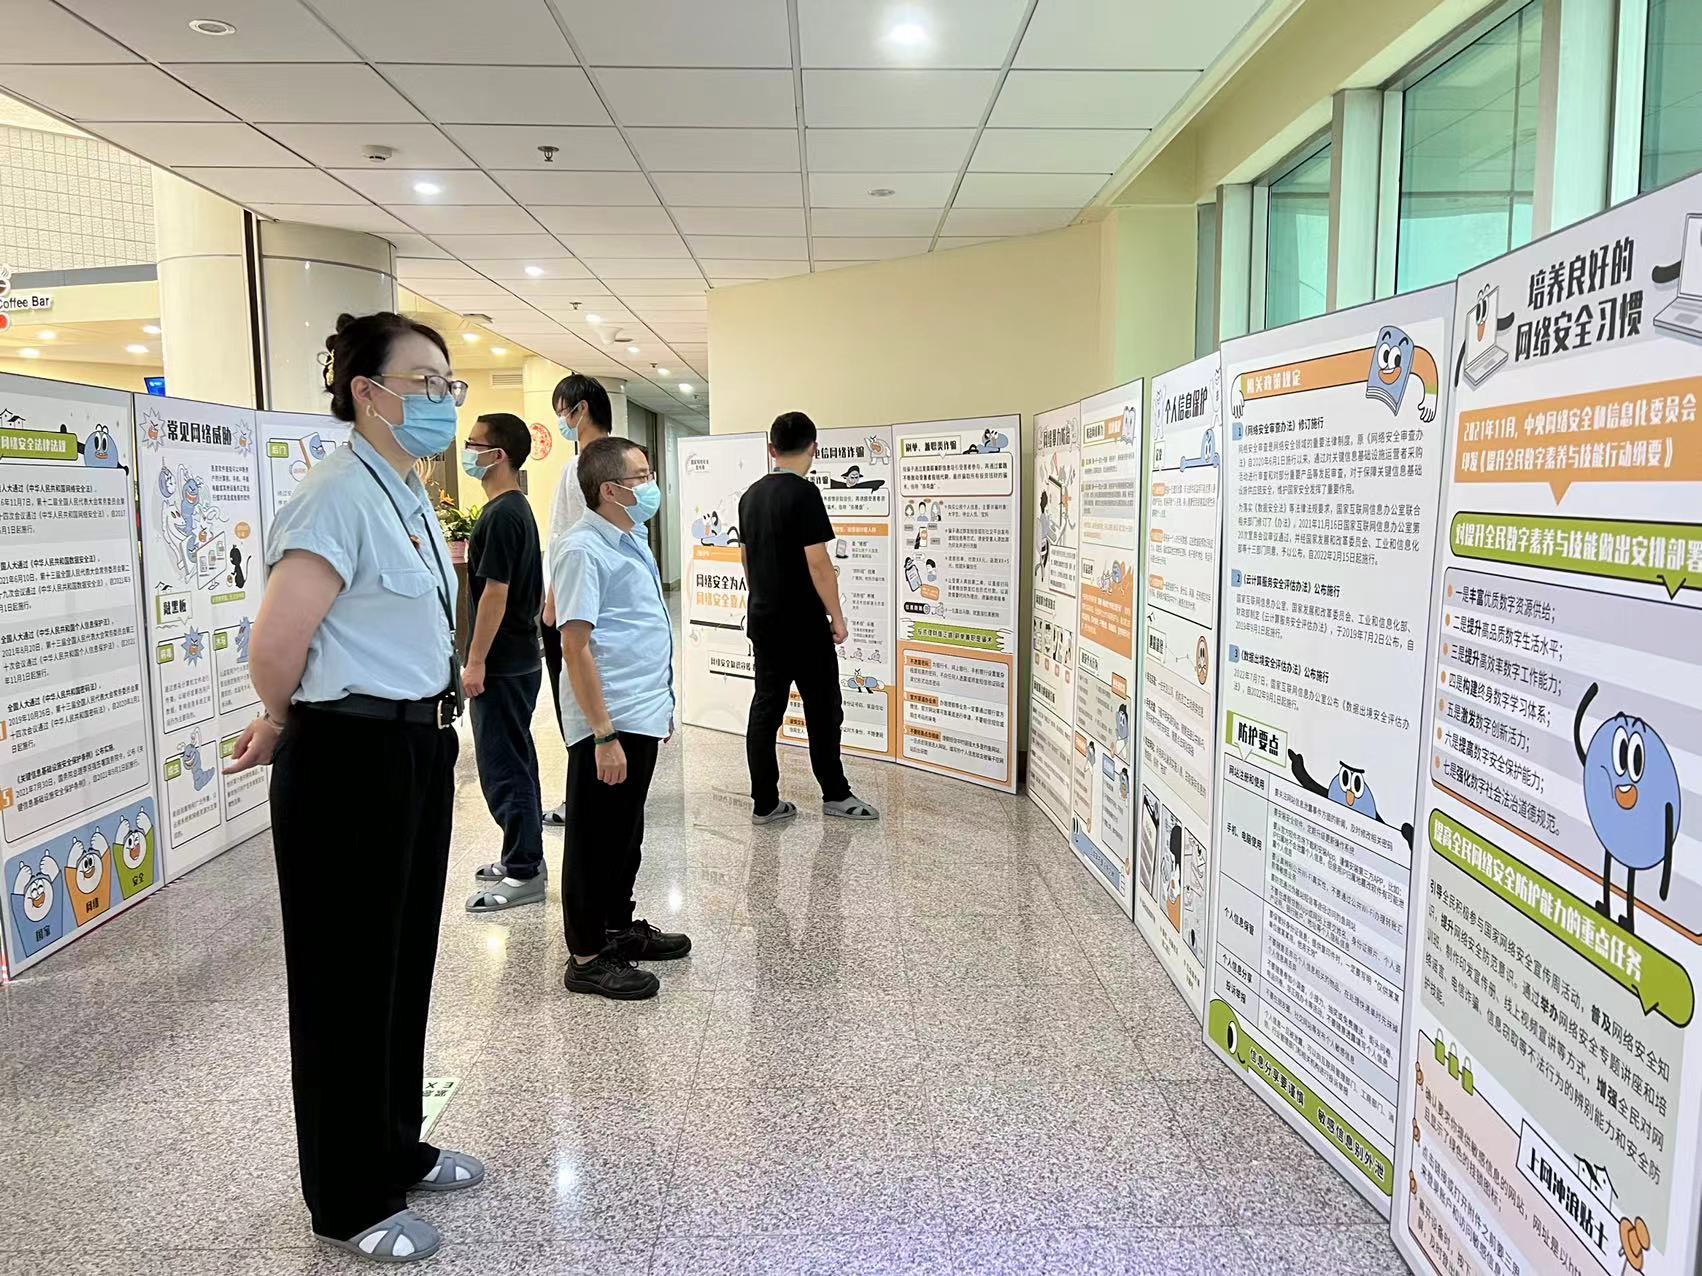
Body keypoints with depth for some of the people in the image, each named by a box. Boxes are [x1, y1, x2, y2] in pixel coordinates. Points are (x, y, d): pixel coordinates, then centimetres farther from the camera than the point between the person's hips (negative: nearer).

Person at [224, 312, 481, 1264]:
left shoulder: (412, 499, 11)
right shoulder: (342, 496, -18)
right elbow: (275, 649, -21)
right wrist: (288, 727, -1)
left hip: (421, 750, 9)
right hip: (352, 759, -9)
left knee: (408, 961, 20)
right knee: (351, 975, 6)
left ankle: (397, 1150, 40)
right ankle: (352, 1204, 25)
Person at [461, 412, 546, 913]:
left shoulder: (501, 515, -18)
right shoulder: (518, 509, 13)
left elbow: (495, 592, -21)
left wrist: (476, 662, -18)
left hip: (502, 665, -10)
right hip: (520, 659, 10)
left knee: (502, 767, -4)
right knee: (516, 760, 16)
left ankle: (524, 872, 3)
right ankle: (523, 856, 26)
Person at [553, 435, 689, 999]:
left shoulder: (632, 541, 12)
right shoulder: (583, 550, -17)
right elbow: (575, 646, -21)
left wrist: (661, 705, 21)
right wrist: (604, 734, -23)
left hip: (641, 717, 9)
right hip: (606, 725, -9)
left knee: (626, 833, 20)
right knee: (596, 840, 3)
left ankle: (620, 928, 34)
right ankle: (586, 958, 14)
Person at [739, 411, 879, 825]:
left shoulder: (750, 495, 9)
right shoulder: (804, 493, -15)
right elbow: (817, 562, -19)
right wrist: (837, 616, -11)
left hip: (762, 619, 7)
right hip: (803, 624, -7)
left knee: (765, 707, 8)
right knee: (822, 707, 6)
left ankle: (764, 803, 11)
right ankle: (835, 794, 17)